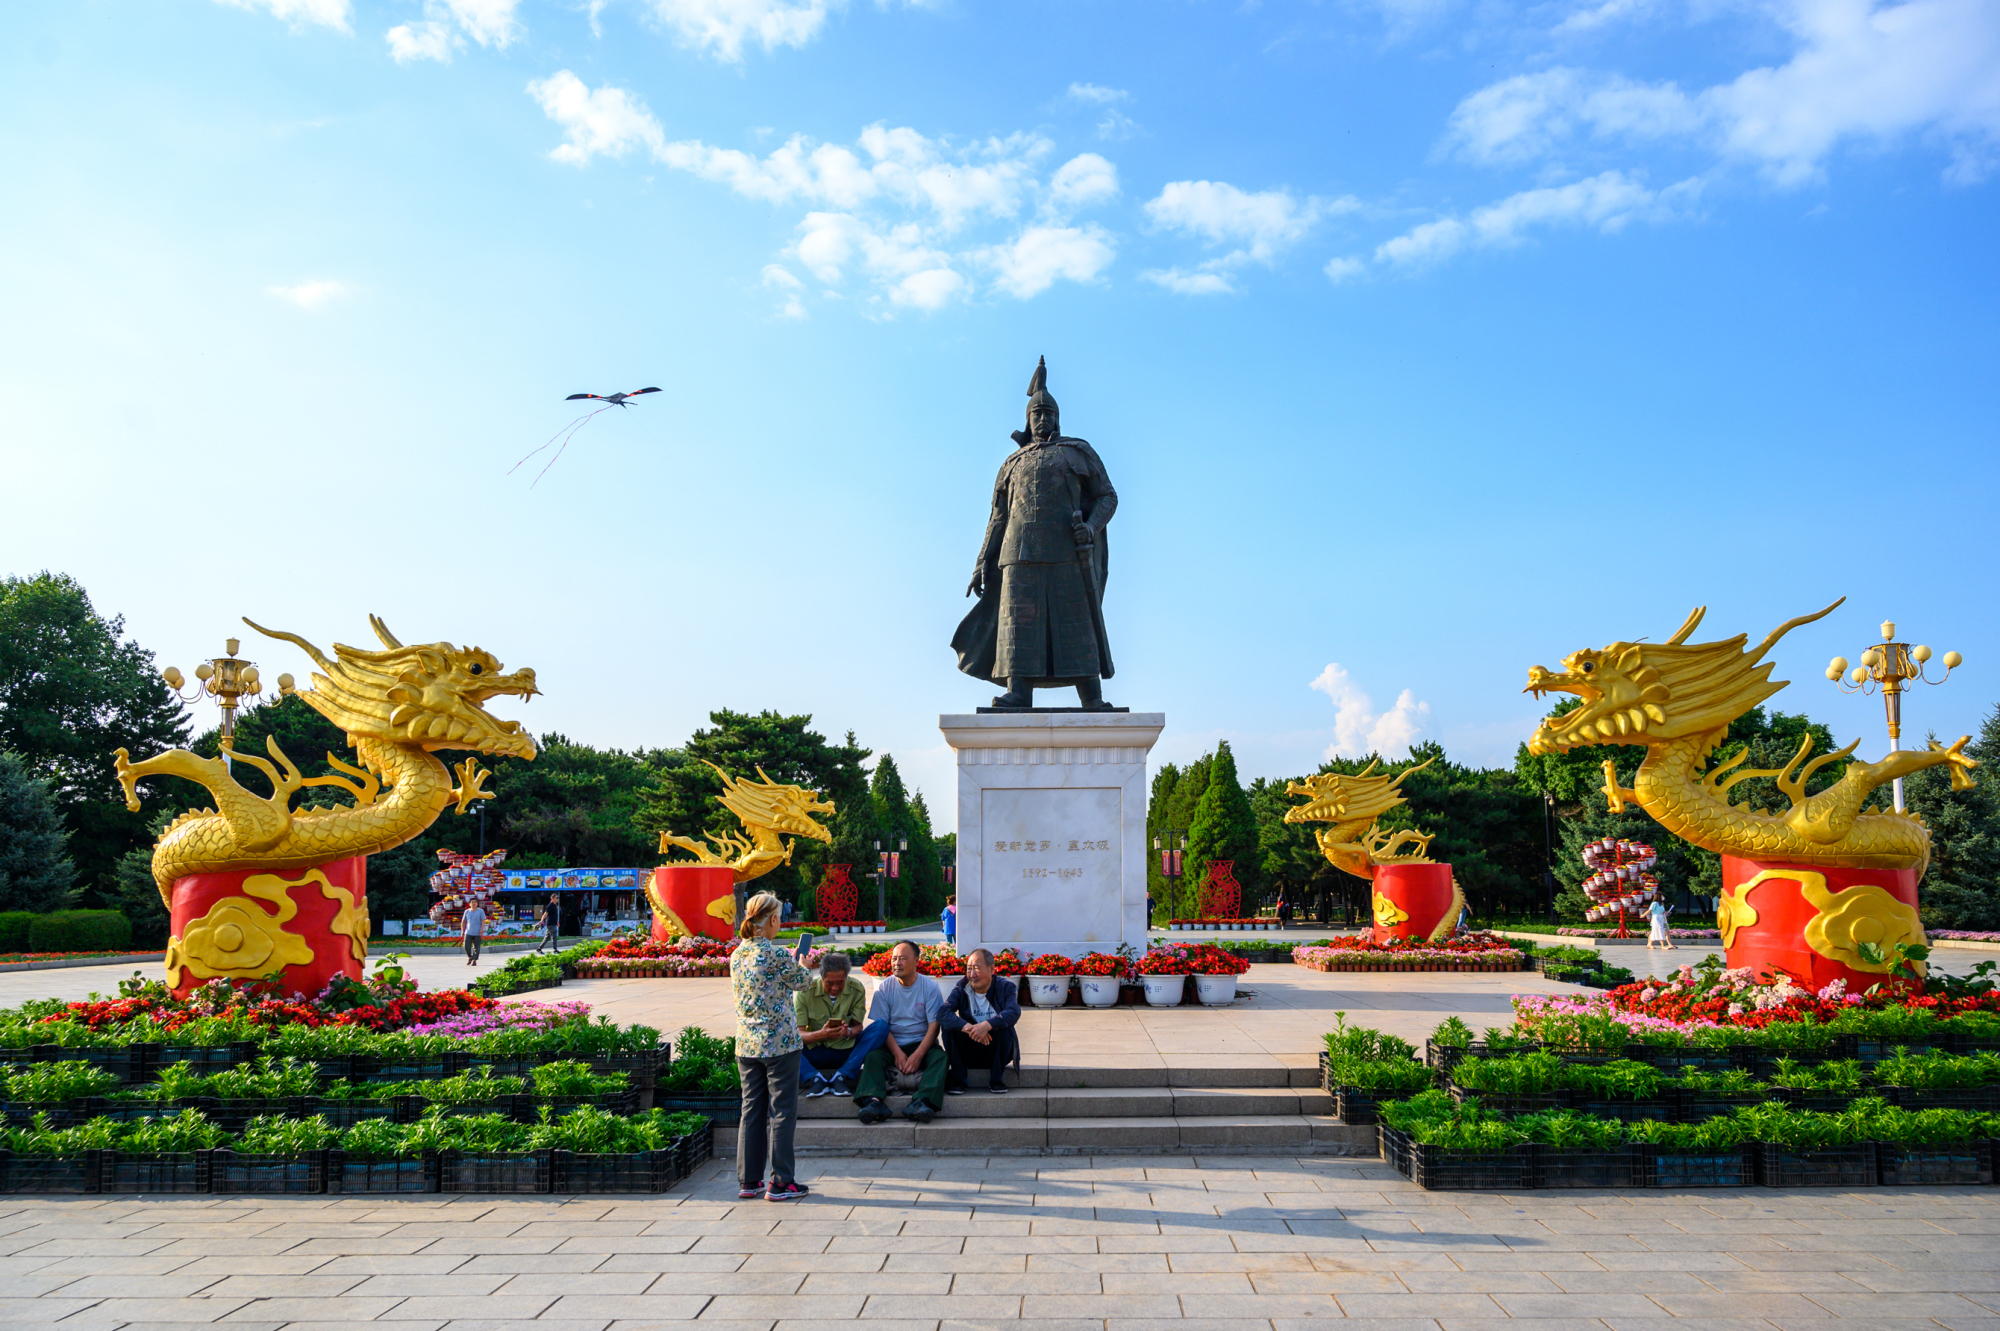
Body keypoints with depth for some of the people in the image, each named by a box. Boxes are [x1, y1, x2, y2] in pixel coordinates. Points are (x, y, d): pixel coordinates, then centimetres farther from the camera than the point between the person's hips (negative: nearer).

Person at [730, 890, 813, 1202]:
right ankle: (781, 1183, 6)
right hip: (779, 1042, -6)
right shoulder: (778, 955, -15)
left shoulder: (737, 956, 5)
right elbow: (802, 981, 0)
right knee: (782, 1112, 2)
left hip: (746, 1045, 6)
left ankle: (749, 1180, 18)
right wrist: (803, 965, 23)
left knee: (752, 1111, 13)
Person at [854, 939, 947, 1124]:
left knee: (940, 1058, -30)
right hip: (892, 1045, 1)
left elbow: (934, 1026, -6)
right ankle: (874, 1101, -48)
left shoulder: (930, 987, 0)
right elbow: (881, 1026, -1)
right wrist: (897, 1053, -18)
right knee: (873, 1056, -28)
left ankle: (921, 1102, -50)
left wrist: (918, 1055, -20)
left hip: (922, 1044, -1)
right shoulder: (884, 988, 4)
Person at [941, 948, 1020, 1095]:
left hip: (996, 1048, -1)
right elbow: (943, 1013, -22)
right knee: (949, 1026, -22)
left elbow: (1014, 1012, -28)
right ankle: (958, 1080, -13)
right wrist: (968, 1027, -39)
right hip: (968, 1053, 1)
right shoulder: (962, 987, -3)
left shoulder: (1006, 987, -6)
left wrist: (987, 1025, -44)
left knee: (1004, 1026, -30)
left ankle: (996, 1079, -14)